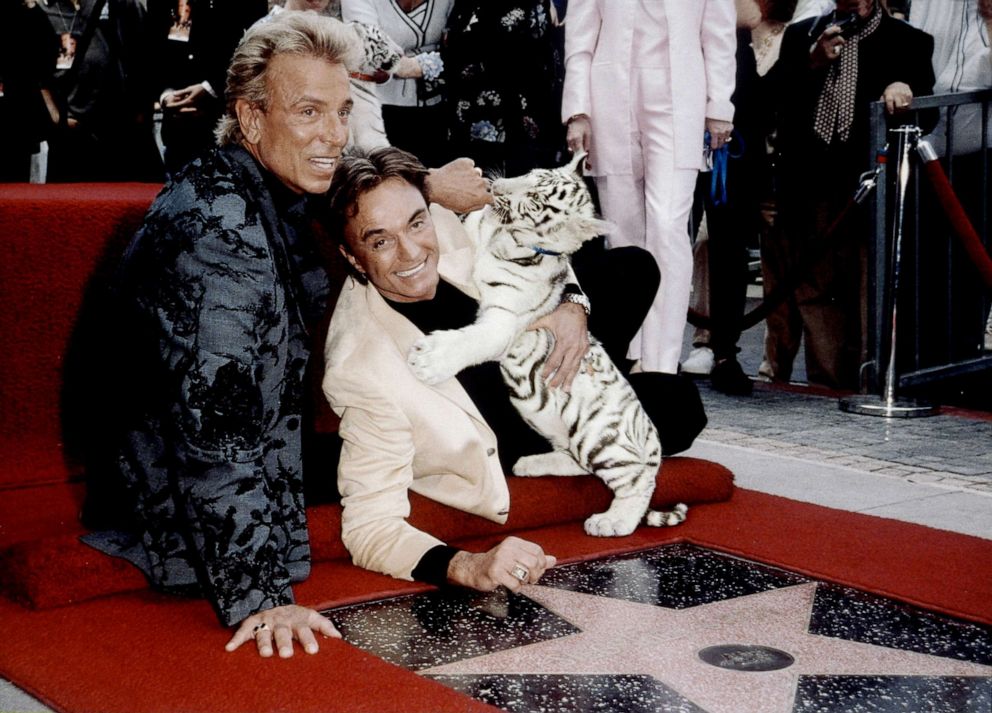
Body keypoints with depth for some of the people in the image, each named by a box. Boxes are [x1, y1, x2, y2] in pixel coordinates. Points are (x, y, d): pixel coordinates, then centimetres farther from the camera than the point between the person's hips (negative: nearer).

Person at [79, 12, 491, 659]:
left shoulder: (278, 194, 2)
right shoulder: (219, 225, -27)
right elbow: (216, 424, -32)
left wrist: (428, 187, 10)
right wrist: (256, 597, -34)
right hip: (184, 527, -9)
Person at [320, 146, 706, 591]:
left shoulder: (442, 225, -23)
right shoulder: (361, 372, -40)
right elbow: (369, 525, -37)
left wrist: (572, 307, -22)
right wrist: (469, 567, -53)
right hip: (506, 459, -6)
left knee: (633, 268, 4)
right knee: (678, 409, -8)